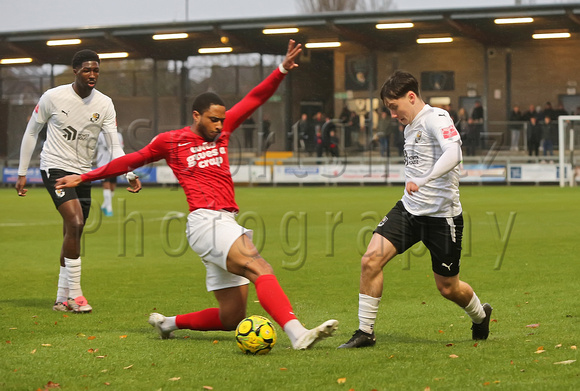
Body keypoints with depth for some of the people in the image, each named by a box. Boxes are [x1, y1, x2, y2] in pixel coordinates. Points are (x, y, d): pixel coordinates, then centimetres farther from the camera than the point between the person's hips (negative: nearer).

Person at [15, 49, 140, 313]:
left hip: (83, 173, 5)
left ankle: (62, 299, 17)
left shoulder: (104, 104, -1)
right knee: (75, 222, -22)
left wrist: (130, 175, -21)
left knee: (73, 235, 7)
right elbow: (31, 132, 3)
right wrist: (22, 173, 3)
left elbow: (114, 146, -5)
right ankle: (74, 293, -15)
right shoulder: (53, 97, -9)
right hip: (55, 168, -5)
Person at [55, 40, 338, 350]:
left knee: (231, 318, 6)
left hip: (227, 225, 7)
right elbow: (131, 161, 19)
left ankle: (168, 323, 27)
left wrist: (282, 70, 4)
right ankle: (297, 333, -46)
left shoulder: (222, 130, 20)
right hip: (206, 221, -7)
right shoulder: (170, 141, 7)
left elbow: (254, 99, 18)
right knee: (261, 269, -30)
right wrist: (84, 177, 25)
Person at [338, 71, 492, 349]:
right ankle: (365, 331, -3)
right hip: (408, 210, 7)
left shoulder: (436, 118, -16)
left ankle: (480, 315, 39)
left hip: (442, 215, -7)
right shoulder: (410, 127, 12)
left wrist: (423, 180, -46)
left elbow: (453, 153, -35)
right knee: (371, 260, -12)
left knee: (447, 287, 7)